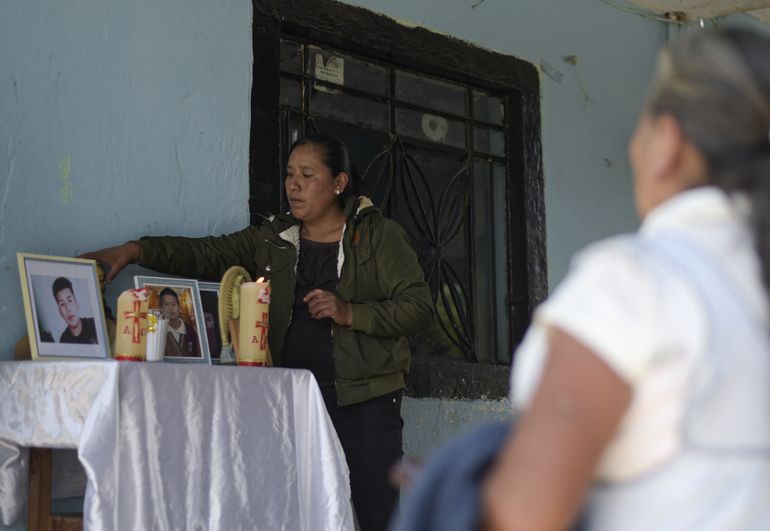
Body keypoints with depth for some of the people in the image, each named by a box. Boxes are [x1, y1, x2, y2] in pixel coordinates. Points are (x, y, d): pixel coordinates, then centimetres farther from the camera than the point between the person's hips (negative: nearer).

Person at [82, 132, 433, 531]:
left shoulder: (379, 235, 3)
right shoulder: (271, 239, 14)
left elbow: (419, 307, -4)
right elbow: (205, 255, 5)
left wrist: (350, 313, -16)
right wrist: (136, 250, -8)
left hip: (364, 403, -3)